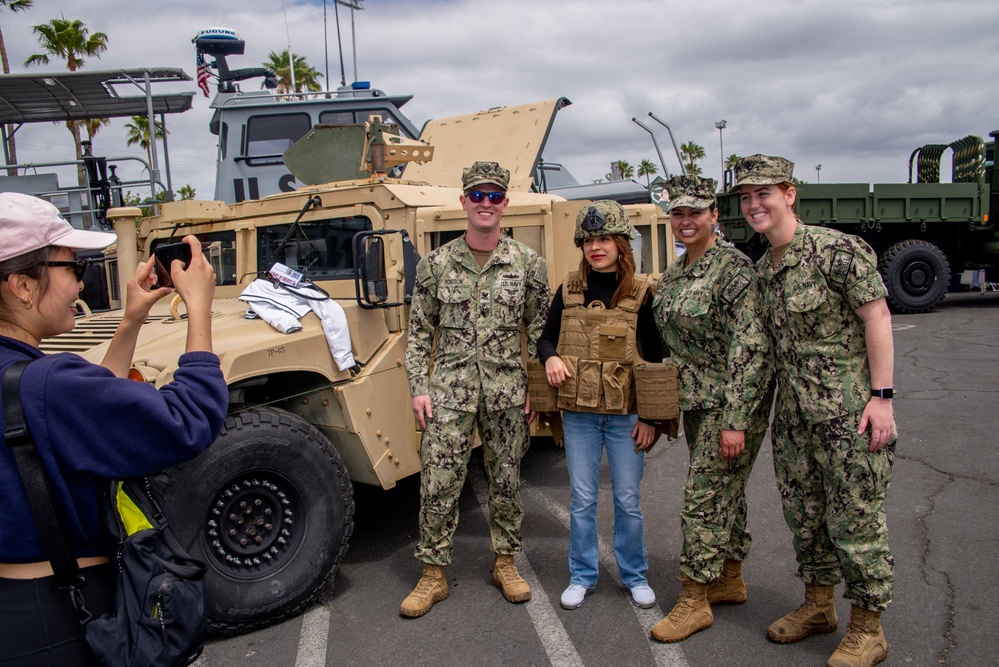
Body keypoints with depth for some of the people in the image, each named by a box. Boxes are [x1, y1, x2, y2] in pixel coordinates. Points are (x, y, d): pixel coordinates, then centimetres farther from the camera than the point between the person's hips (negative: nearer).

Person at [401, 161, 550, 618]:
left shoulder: (528, 263, 2)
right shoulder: (436, 264, 2)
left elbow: (539, 332, 5)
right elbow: (419, 332, 5)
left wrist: (535, 388, 0)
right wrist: (418, 388, -2)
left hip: (508, 391, 1)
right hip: (449, 389, 0)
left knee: (506, 480, 11)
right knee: (438, 482, 1)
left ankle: (506, 563, 30)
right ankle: (433, 575, 16)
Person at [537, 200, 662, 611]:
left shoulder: (641, 292, -4)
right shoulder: (569, 290, 3)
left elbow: (655, 358, -2)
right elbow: (544, 338, 12)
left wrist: (649, 419, -5)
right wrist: (550, 357, -12)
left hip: (626, 414, -2)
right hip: (578, 412, 2)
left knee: (629, 500, 9)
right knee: (582, 499, 10)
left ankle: (634, 576, 29)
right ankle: (582, 577, 27)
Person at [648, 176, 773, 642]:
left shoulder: (732, 266, -15)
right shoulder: (673, 273, 11)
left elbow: (750, 345, -20)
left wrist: (735, 418, -23)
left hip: (732, 400, -8)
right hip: (696, 399, 8)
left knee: (705, 494, -4)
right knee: (723, 491, 18)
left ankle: (694, 601, 8)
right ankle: (730, 581, 32)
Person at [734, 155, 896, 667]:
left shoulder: (837, 250, -12)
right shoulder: (763, 268, 10)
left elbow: (877, 318, -13)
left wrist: (881, 395, -16)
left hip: (848, 413, -7)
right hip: (792, 415, 7)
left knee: (855, 520, 2)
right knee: (803, 516, 16)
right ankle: (818, 605, 35)